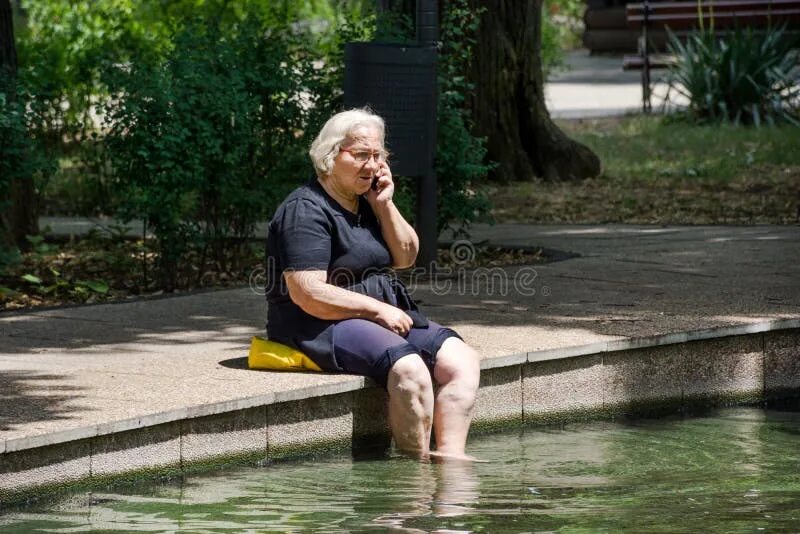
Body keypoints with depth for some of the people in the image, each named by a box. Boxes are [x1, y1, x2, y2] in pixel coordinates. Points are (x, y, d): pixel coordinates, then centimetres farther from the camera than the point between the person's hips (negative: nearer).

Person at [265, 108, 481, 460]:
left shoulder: (365, 204, 16)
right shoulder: (306, 210, -13)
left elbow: (405, 257, 18)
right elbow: (308, 295, -20)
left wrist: (384, 205, 3)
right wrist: (378, 310, -14)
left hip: (386, 316, 10)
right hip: (321, 326, -10)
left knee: (462, 360, -8)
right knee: (410, 370, -33)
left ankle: (450, 455, -20)